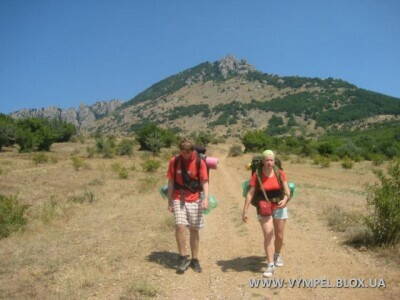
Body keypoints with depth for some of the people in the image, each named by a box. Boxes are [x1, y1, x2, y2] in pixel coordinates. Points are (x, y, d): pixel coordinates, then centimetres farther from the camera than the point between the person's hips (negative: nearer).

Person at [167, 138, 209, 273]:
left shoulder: (199, 162, -6)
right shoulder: (174, 161, -2)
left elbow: (204, 181, -9)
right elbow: (171, 182, 4)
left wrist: (206, 198, -24)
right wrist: (169, 202, 4)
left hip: (194, 200, 0)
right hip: (178, 199, 0)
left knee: (194, 230, 7)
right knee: (180, 226, -15)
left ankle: (195, 260, 21)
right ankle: (183, 257, 3)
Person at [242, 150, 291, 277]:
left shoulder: (280, 173, -10)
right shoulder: (256, 175, -14)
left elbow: (287, 191, -11)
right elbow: (250, 193, -14)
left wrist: (285, 199, -33)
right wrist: (245, 211, -17)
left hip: (279, 208, 2)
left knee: (279, 236, 14)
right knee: (268, 236, -10)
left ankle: (277, 255, 42)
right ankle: (270, 265, -4)